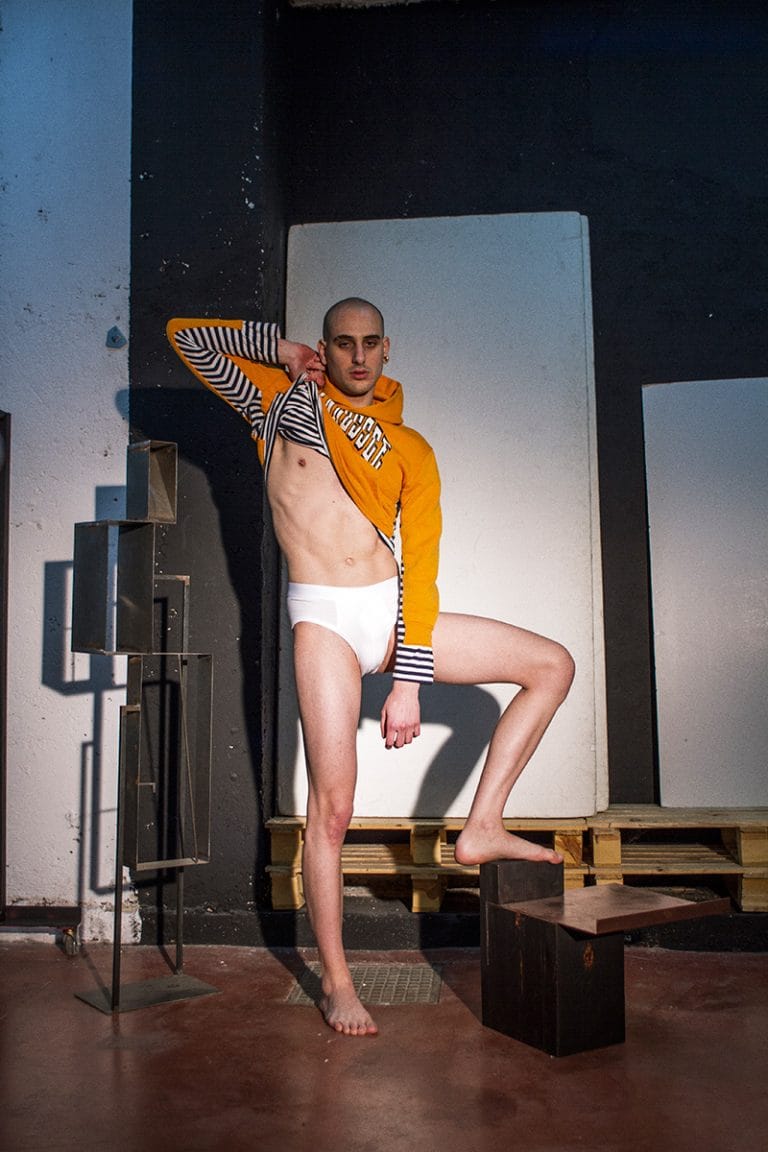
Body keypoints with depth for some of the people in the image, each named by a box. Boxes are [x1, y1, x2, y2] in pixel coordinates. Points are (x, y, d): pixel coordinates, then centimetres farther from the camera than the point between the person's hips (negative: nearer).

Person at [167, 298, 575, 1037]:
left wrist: (408, 682, -8)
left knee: (553, 664, 1)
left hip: (395, 613, 4)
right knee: (332, 805, -8)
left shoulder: (410, 449, 11)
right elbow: (185, 335, 13)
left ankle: (482, 829, 6)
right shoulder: (281, 400, 10)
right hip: (325, 621, -3)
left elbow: (420, 566, 1)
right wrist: (279, 348, 8)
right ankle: (335, 982, 9)